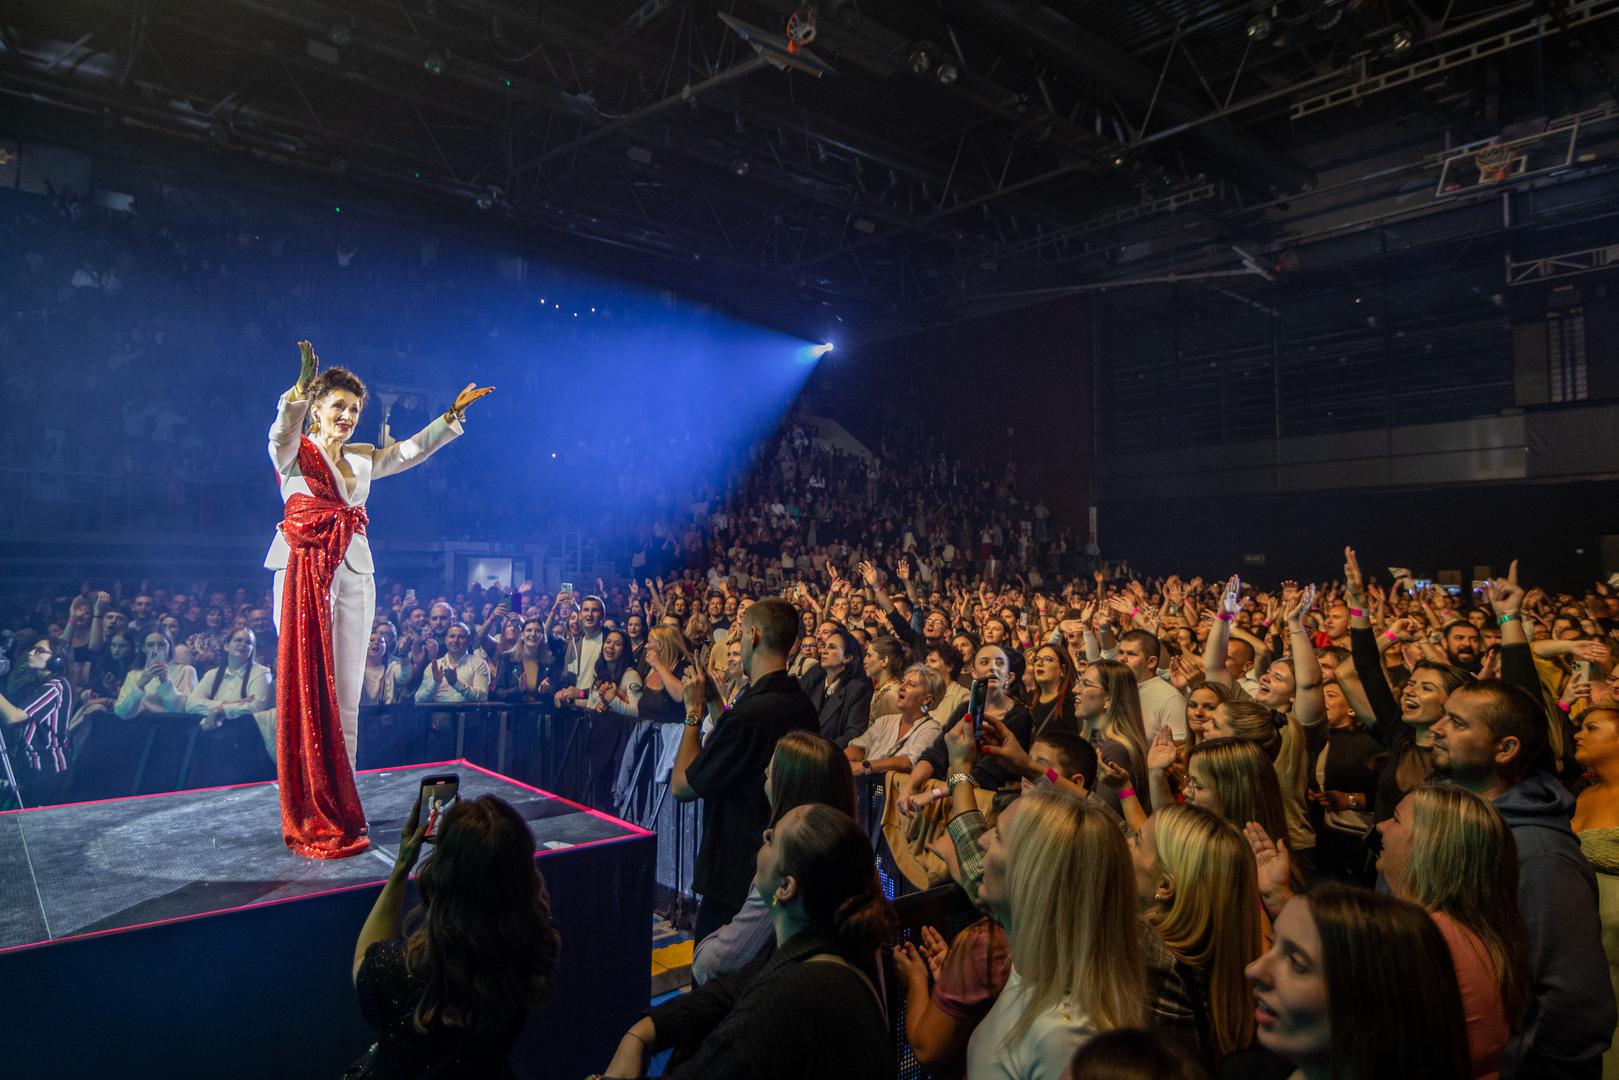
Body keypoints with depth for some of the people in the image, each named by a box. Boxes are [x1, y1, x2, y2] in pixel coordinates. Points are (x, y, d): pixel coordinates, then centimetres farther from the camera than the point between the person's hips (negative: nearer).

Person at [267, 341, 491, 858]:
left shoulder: (362, 458, 17)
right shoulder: (293, 452, 0)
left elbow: (413, 449, 21)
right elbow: (282, 432, -21)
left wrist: (453, 414, 13)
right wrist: (300, 390, -38)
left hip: (352, 577, 5)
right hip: (303, 574, -5)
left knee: (346, 694, 6)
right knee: (306, 690, -4)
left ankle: (339, 804, 14)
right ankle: (309, 813, 3)